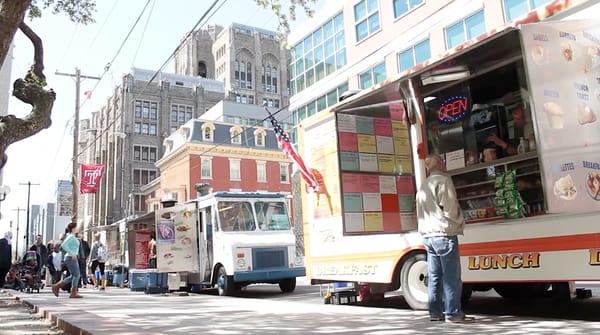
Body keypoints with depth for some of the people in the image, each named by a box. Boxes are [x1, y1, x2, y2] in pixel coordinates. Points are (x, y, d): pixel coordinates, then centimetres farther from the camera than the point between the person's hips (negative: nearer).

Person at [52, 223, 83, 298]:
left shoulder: (73, 237, 16)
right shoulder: (71, 236, -12)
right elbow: (63, 245, -24)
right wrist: (72, 254, -22)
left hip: (73, 258, 10)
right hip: (71, 258, -10)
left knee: (73, 276, 13)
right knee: (76, 275, -5)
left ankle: (57, 286, 17)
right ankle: (73, 293, 0)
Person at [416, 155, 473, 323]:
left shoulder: (423, 186, 19)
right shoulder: (443, 180, -8)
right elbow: (449, 206, -14)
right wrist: (458, 222, 2)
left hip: (428, 235, 8)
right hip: (444, 234, -8)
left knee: (434, 276, 9)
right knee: (451, 276, -4)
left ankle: (435, 312, 11)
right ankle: (453, 313, -3)